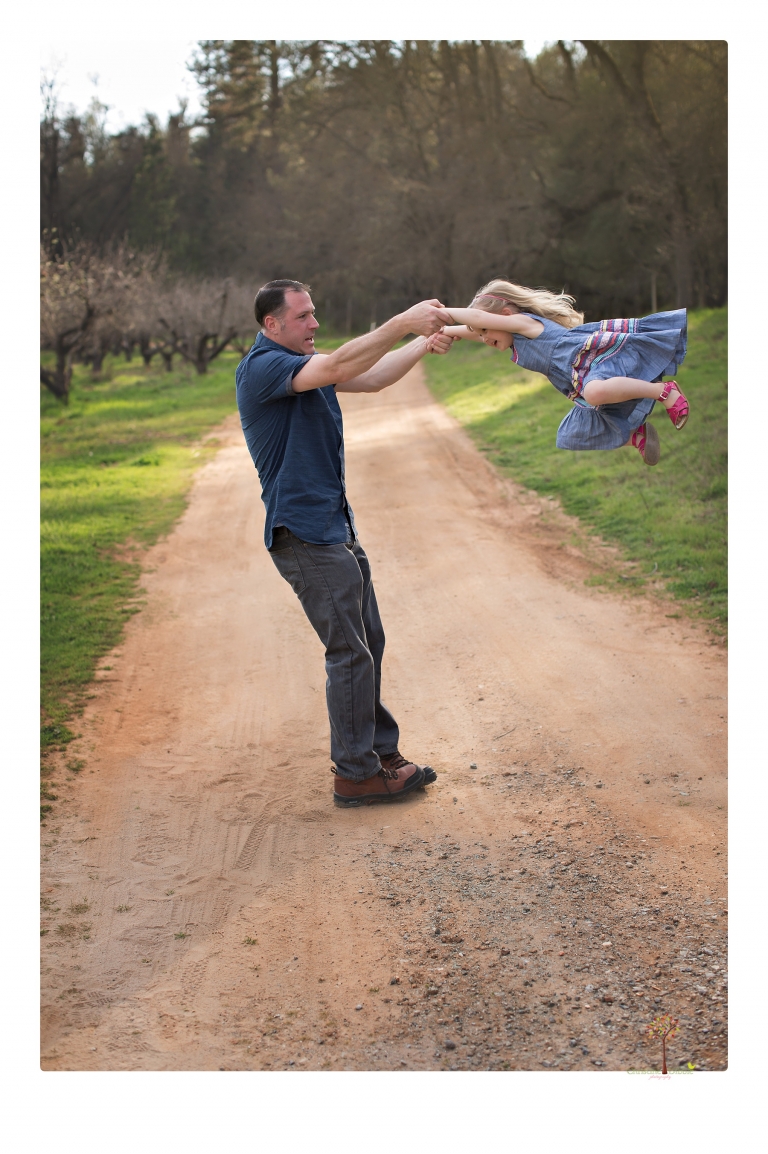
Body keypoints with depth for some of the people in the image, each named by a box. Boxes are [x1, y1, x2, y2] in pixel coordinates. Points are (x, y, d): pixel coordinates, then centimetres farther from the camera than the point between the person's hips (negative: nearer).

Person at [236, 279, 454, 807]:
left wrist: (423, 344, 1)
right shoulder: (263, 368, -14)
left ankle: (380, 751, 24)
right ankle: (356, 774, 1)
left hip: (336, 526, 10)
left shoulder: (303, 364, 17)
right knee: (350, 652, -7)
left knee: (367, 642, 14)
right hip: (304, 532, -10)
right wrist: (402, 323, -31)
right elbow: (338, 367, -29)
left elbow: (371, 377, 15)